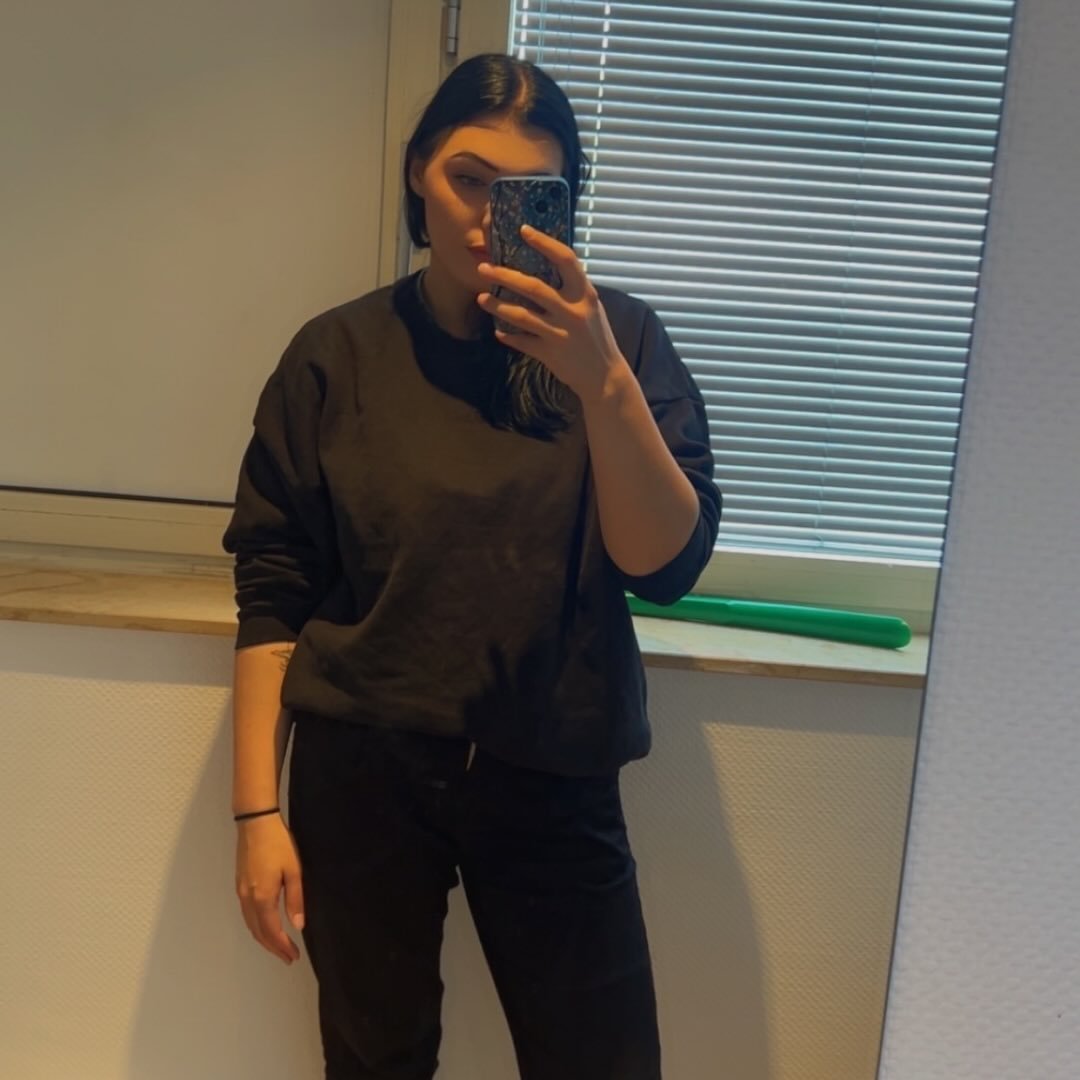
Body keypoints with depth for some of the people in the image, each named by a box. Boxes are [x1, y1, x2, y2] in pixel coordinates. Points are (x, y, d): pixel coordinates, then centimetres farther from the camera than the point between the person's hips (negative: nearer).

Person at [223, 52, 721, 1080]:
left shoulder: (618, 340, -3)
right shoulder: (338, 354, -4)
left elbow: (667, 565, -12)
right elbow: (272, 594, -2)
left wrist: (601, 383, -25)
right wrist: (258, 808, -4)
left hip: (553, 780, 0)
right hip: (361, 772, 0)